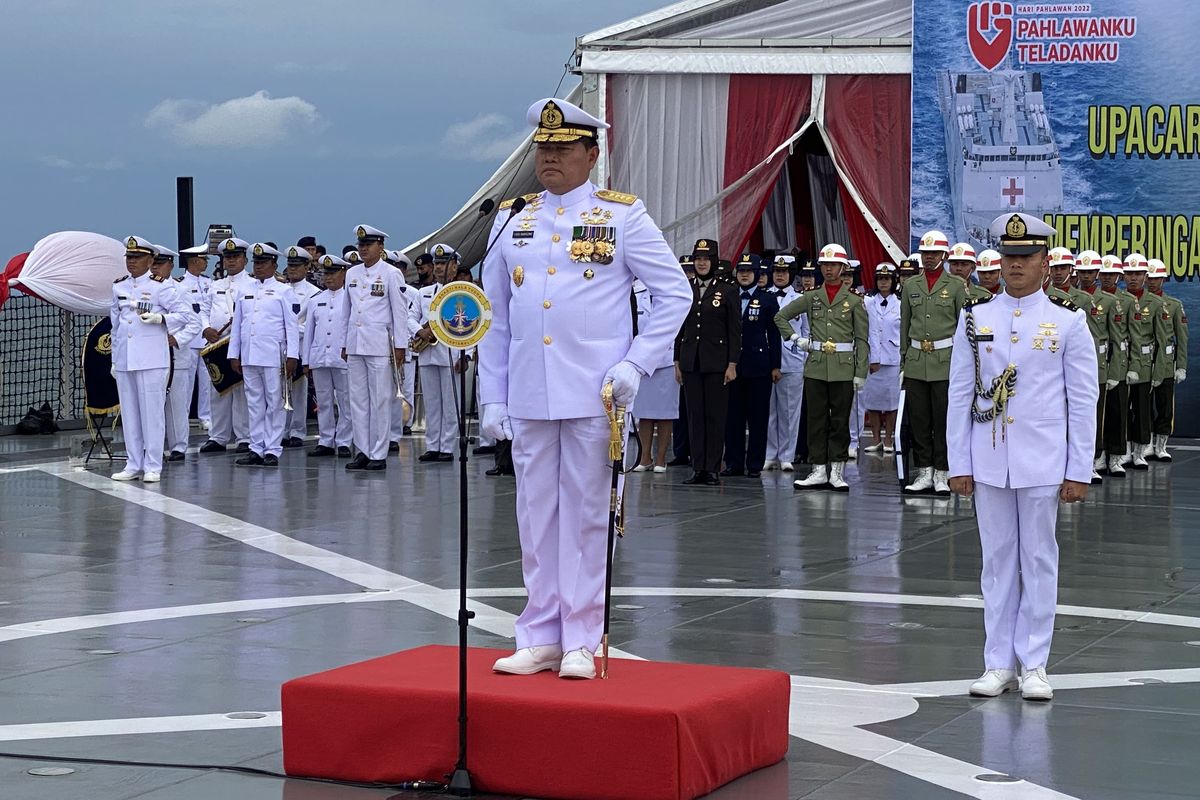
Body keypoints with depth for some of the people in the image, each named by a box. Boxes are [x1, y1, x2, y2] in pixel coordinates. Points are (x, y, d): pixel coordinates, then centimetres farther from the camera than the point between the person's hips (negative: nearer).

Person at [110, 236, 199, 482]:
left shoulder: (160, 286, -4)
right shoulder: (118, 287, 12)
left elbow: (185, 314, -5)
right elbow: (115, 323, 18)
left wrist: (160, 318, -21)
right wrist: (114, 359, 17)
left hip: (151, 359, -5)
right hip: (124, 359, 5)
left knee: (152, 412, -3)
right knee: (129, 414, 8)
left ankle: (153, 466, 1)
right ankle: (133, 464, 14)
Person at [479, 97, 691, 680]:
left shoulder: (622, 216, 0)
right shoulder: (511, 221, 11)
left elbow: (675, 294, 0)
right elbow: (494, 319, 13)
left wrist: (635, 364, -9)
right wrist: (493, 396, 7)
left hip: (593, 396, -3)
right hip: (528, 400, 4)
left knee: (585, 516, 1)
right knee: (536, 516, 7)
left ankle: (581, 642, 7)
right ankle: (540, 637, 15)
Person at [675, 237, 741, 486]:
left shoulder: (727, 292, 0)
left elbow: (735, 332, -2)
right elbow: (679, 328, 12)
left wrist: (732, 364, -8)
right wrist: (677, 362, 7)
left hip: (716, 362, -3)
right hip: (691, 361, 3)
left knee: (715, 416, -1)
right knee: (695, 415, 4)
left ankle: (713, 469, 3)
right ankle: (698, 468, 8)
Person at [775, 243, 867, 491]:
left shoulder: (854, 301, 3)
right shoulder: (810, 298, 9)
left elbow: (862, 340, 2)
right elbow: (780, 316, 19)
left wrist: (860, 373, -4)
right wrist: (796, 339, 6)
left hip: (843, 369, -2)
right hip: (816, 368, 2)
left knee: (840, 420, 1)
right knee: (816, 420, 3)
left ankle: (837, 471, 6)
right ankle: (819, 471, 8)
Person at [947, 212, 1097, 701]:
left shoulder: (1068, 322, -1)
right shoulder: (974, 320, 4)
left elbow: (1084, 401, -1)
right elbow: (960, 396, 6)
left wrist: (1079, 472, -4)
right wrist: (959, 464, 2)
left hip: (1043, 463, -2)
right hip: (989, 462, 2)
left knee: (1039, 560, 4)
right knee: (997, 560, 8)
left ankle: (1034, 665, 11)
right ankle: (998, 663, 15)